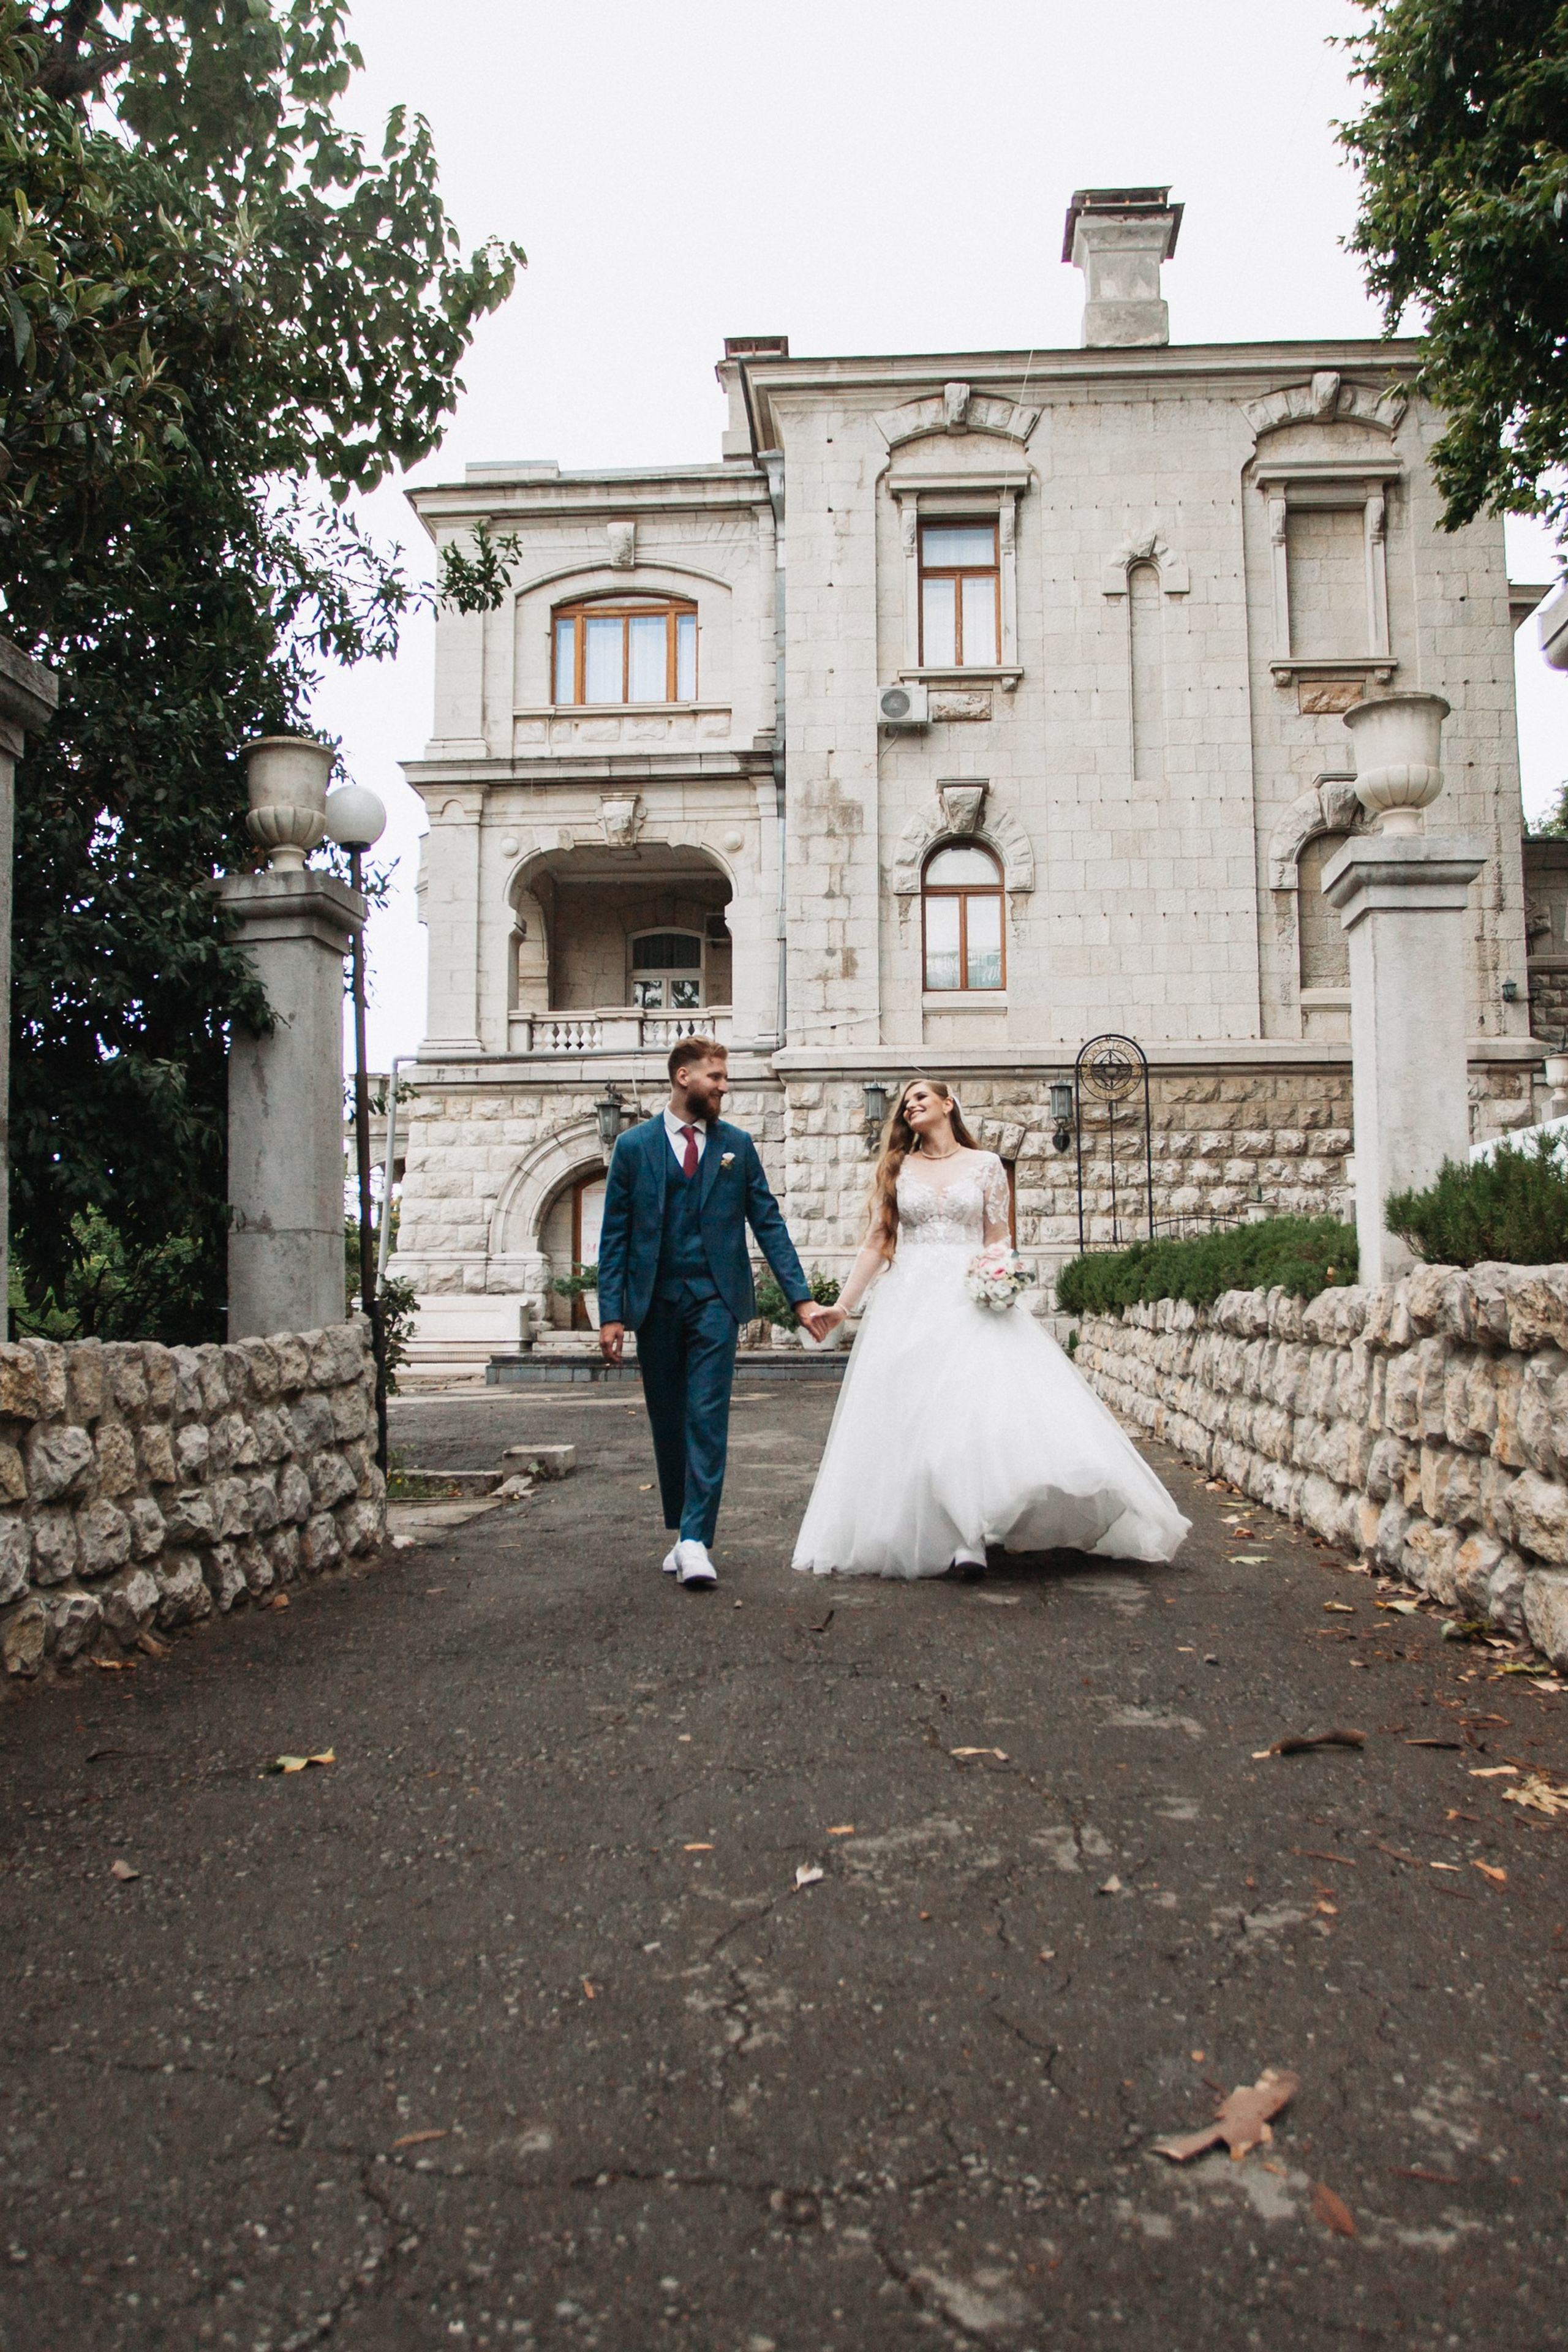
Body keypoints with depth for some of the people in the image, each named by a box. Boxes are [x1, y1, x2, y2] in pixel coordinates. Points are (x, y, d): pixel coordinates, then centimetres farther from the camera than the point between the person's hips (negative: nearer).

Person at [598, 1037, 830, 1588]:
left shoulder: (737, 1145, 7)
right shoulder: (634, 1145, 3)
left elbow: (768, 1223, 6)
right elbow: (615, 1235, 2)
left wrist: (800, 1296, -1)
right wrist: (611, 1313, -4)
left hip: (715, 1300, -1)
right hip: (655, 1302, 1)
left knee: (707, 1418, -9)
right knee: (667, 1423, 10)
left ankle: (696, 1540, -10)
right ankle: (680, 1531, 23)